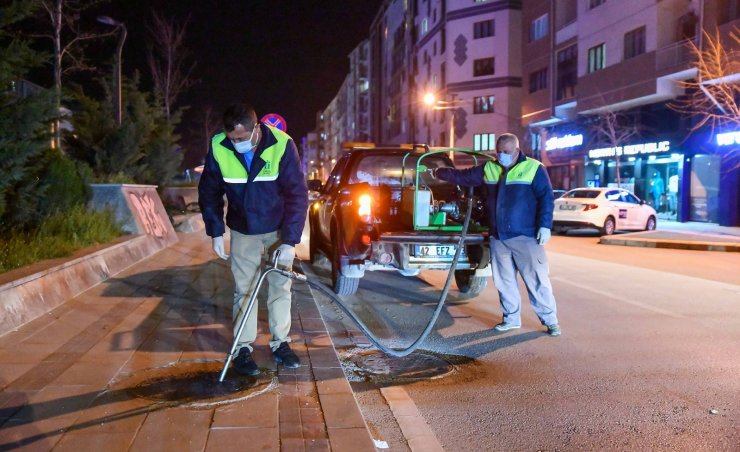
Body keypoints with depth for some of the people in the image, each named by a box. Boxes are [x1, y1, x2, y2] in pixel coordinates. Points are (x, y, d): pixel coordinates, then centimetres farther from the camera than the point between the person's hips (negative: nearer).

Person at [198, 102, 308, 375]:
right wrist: (216, 232, -7)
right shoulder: (219, 148, -18)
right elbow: (209, 193, -3)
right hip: (243, 231, 1)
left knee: (280, 287, 6)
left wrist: (290, 241, -23)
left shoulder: (282, 145, -24)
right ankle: (243, 348, 13)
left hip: (278, 230, -1)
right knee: (244, 289, 4)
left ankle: (280, 344, 19)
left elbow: (297, 194, -20)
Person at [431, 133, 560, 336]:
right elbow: (462, 176, 20)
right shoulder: (489, 169, 11)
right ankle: (512, 318, 24)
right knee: (504, 281, 11)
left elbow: (547, 198, -6)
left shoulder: (533, 168, -3)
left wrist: (545, 226, -13)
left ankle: (550, 320, 7)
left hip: (526, 237, -5)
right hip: (498, 238, 5)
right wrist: (438, 172, 23)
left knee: (537, 280, -3)